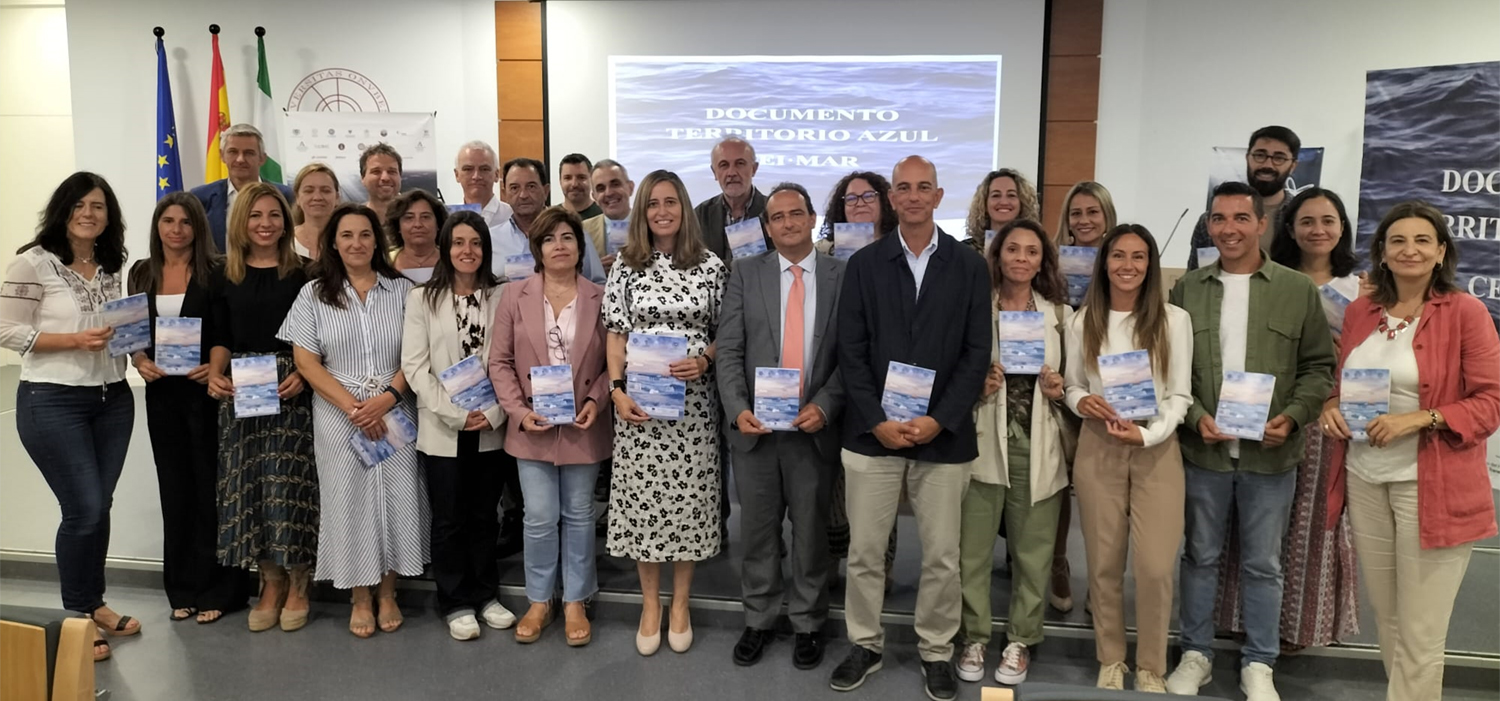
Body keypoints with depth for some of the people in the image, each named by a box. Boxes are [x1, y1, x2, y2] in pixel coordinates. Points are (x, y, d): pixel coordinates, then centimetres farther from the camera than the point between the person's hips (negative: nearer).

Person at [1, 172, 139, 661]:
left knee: (99, 506, 11)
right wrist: (75, 340, -20)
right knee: (85, 510, -4)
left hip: (112, 399, 6)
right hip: (53, 402, -6)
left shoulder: (112, 268, 10)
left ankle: (94, 604, 27)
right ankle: (76, 617, 14)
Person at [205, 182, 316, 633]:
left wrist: (302, 374, -15)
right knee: (248, 485, 3)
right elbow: (219, 339, 11)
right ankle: (271, 583, 17)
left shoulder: (302, 274, 2)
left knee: (289, 485, -6)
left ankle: (296, 585, 9)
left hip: (291, 391, -3)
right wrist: (215, 375, -7)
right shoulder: (224, 278, 10)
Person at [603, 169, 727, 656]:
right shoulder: (626, 264, 4)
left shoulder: (710, 266, 2)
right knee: (642, 499, 6)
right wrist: (617, 389, -9)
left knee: (688, 499, 6)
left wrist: (704, 360, -13)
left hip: (692, 401, 0)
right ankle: (650, 604, 22)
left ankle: (680, 604, 23)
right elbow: (616, 335, 2)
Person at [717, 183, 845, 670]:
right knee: (757, 530, 12)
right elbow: (729, 350, -2)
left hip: (814, 426, -1)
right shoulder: (745, 274, 3)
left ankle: (807, 624, 28)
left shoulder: (843, 276, 0)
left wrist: (824, 406, -16)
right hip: (755, 426, 1)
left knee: (811, 531, 11)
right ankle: (759, 619, 30)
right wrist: (738, 409, -14)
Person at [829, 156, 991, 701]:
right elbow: (851, 352, 0)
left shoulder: (969, 268, 4)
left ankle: (936, 651, 25)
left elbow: (977, 354, -1)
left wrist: (939, 420, -11)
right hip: (873, 432, 0)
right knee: (864, 550, 7)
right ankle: (864, 644, 25)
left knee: (941, 555, 7)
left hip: (943, 435, 0)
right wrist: (877, 421, -10)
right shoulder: (864, 264, 4)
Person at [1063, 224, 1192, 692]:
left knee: (1155, 568, -4)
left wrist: (1147, 434, -16)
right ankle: (1110, 660, 26)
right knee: (1104, 564, 8)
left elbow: (1180, 395, -1)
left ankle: (1150, 668, 16)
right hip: (1097, 450, 2)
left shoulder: (1174, 320, -1)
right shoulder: (1083, 321, 4)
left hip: (1157, 451, -1)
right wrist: (1082, 402, -13)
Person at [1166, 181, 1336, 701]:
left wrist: (1292, 417, -12)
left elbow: (1319, 366, 2)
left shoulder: (1298, 289, 1)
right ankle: (1195, 653, 27)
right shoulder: (1187, 289, 4)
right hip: (1202, 449, 1)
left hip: (1272, 454, -1)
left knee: (1262, 564, 10)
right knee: (1201, 556, 13)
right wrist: (1195, 417, -11)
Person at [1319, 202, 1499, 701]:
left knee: (1420, 634, 0)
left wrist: (1419, 419, -20)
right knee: (1387, 621, 15)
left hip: (1432, 487, -5)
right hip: (1365, 481, 5)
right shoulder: (1359, 311, 8)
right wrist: (1331, 407, -2)